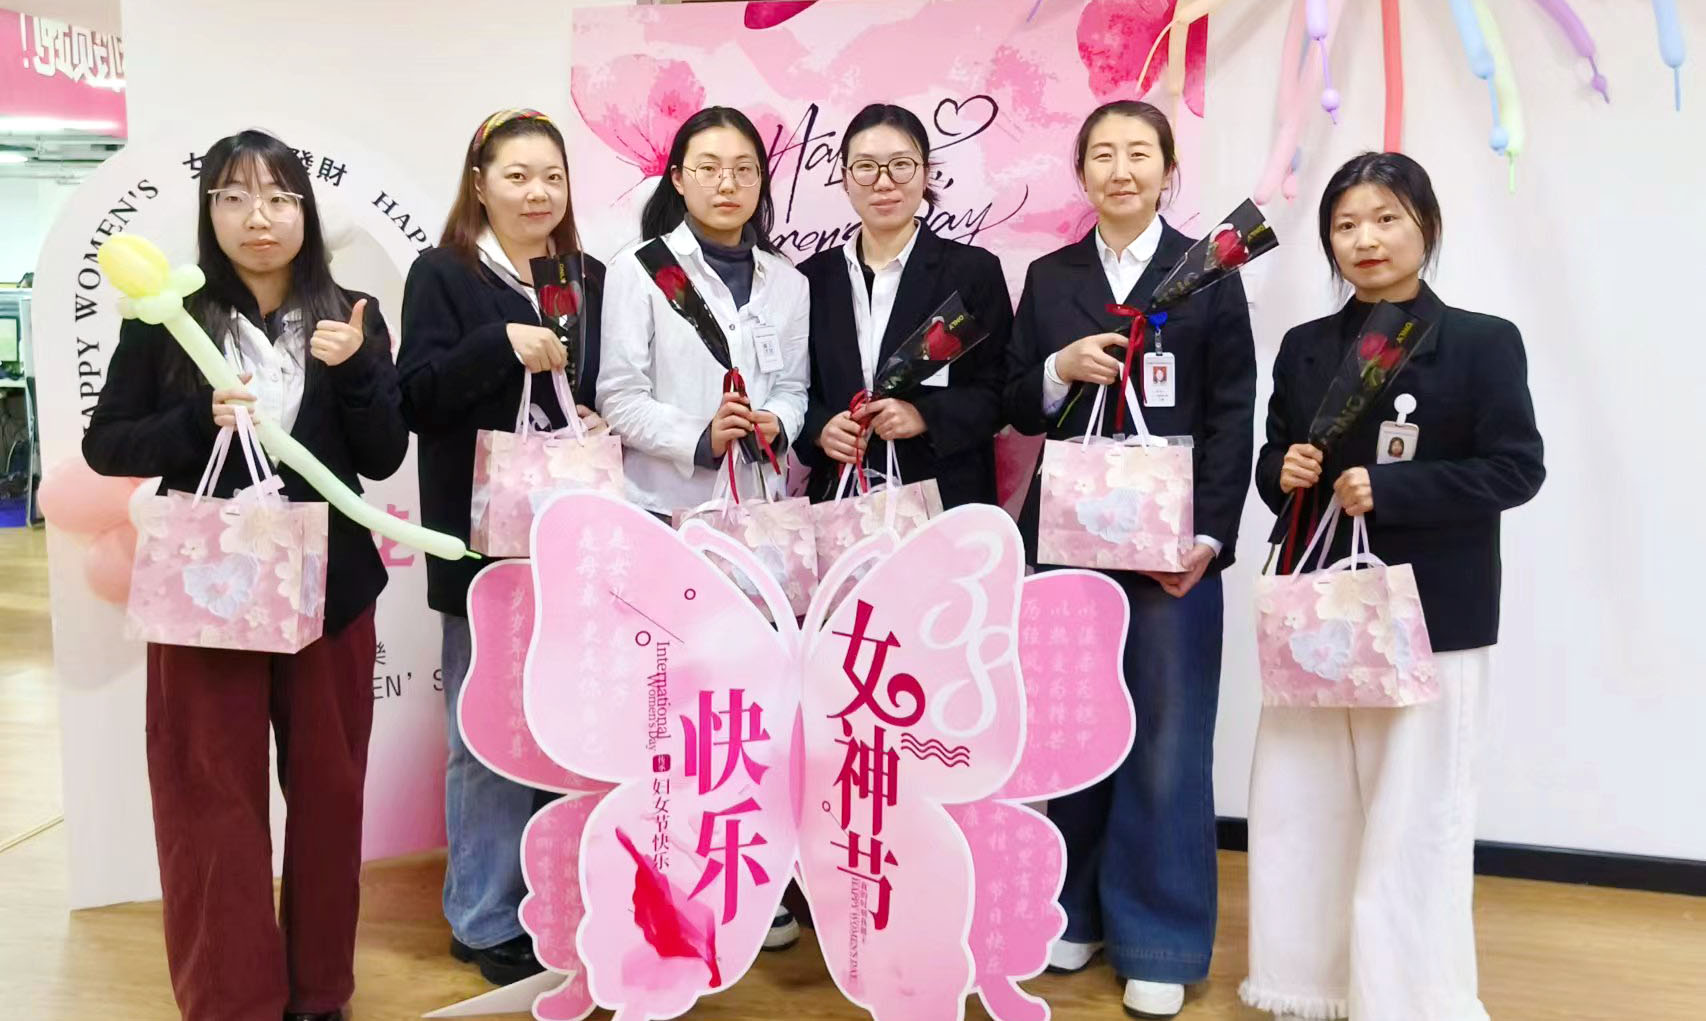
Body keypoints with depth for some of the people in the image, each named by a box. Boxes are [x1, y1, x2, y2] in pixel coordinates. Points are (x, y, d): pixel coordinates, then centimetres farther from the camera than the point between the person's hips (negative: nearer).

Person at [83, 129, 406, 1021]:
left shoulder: (349, 318, 2)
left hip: (329, 588, 2)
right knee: (213, 807, 6)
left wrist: (352, 370, -17)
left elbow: (383, 459, -1)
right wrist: (198, 423, -17)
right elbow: (103, 444, 0)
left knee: (328, 795, 11)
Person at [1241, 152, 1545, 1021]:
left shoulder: (1483, 343, -2)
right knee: (1296, 805, 10)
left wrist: (1389, 490, -19)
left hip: (1429, 616, -4)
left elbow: (1516, 469, -9)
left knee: (1413, 820, 4)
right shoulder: (1305, 348, 11)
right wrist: (1283, 470, -8)